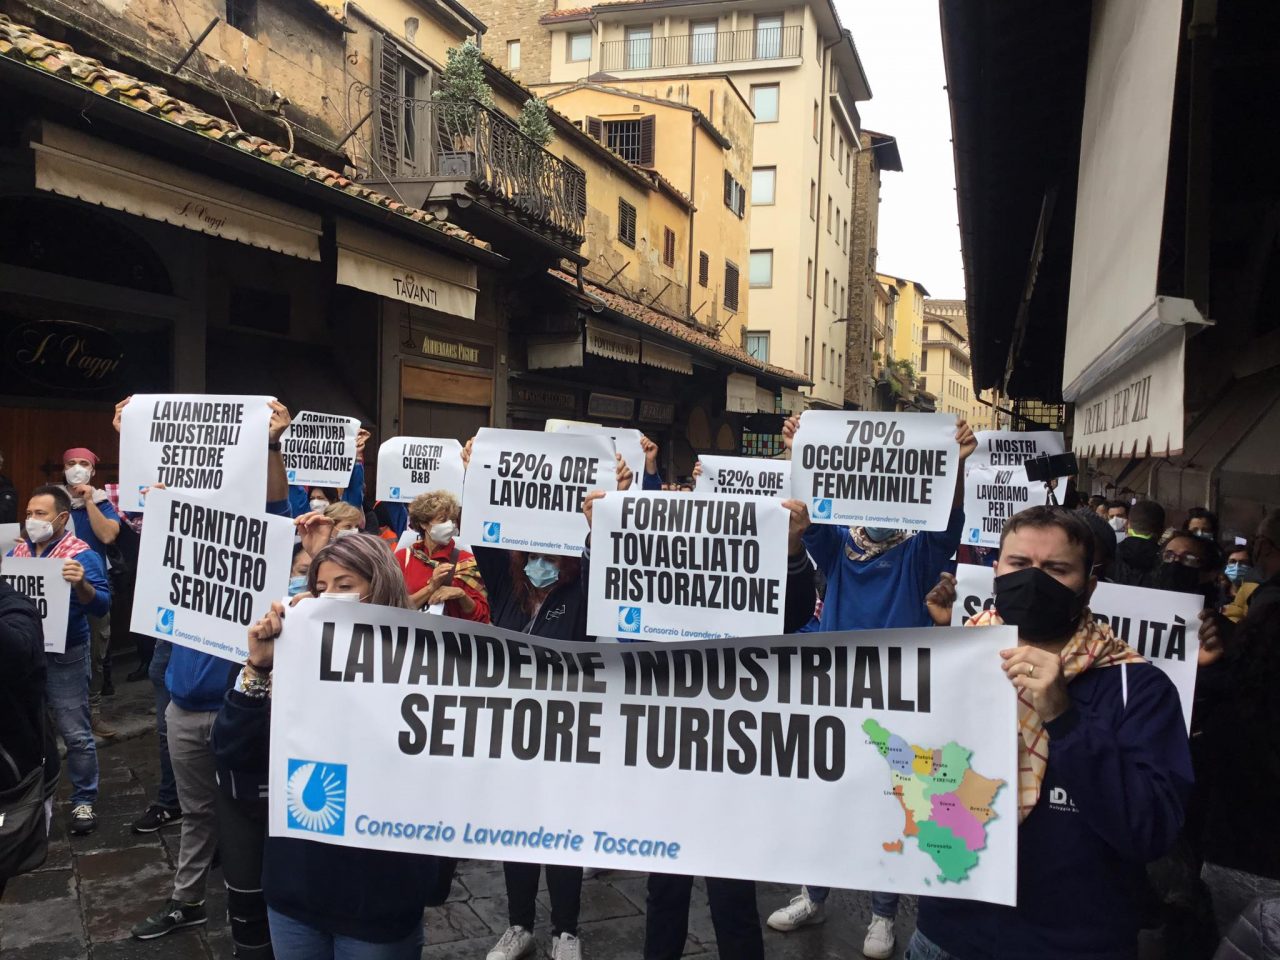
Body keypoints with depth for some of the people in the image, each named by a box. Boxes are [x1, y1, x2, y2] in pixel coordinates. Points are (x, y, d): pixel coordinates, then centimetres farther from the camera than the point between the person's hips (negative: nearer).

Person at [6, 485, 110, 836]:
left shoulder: (81, 555, -10)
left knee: (76, 734, 1)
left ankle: (83, 802, 13)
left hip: (65, 657, -5)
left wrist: (81, 585, -34)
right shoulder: (17, 552, 7)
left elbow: (102, 606, -16)